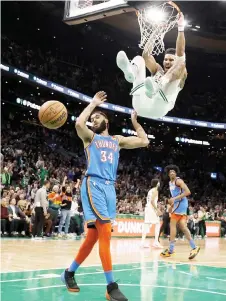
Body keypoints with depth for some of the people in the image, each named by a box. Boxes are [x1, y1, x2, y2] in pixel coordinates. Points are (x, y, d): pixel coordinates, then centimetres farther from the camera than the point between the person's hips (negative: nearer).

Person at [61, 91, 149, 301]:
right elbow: (79, 123, -13)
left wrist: (134, 121, 22)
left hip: (110, 188, 6)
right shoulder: (90, 137, 10)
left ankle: (69, 273, 22)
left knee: (93, 235, 7)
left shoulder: (118, 140, 22)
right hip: (93, 185, -5)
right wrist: (93, 103, -1)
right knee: (105, 232, -16)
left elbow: (144, 142, 19)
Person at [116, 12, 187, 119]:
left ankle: (154, 86, -41)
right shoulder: (158, 71, 36)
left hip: (159, 106, -4)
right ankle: (130, 72, -27)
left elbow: (180, 53, 10)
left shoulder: (180, 75, 26)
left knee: (181, 64, -11)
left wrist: (180, 28, 6)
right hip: (140, 103, 4)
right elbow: (146, 55, 20)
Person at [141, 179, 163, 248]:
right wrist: (157, 210, -19)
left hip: (147, 208, 9)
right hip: (152, 208, -9)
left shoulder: (150, 190, 20)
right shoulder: (155, 190, -7)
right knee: (157, 224, -2)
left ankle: (143, 242, 3)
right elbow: (152, 201, -18)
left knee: (146, 225, 6)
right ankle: (156, 242, -8)